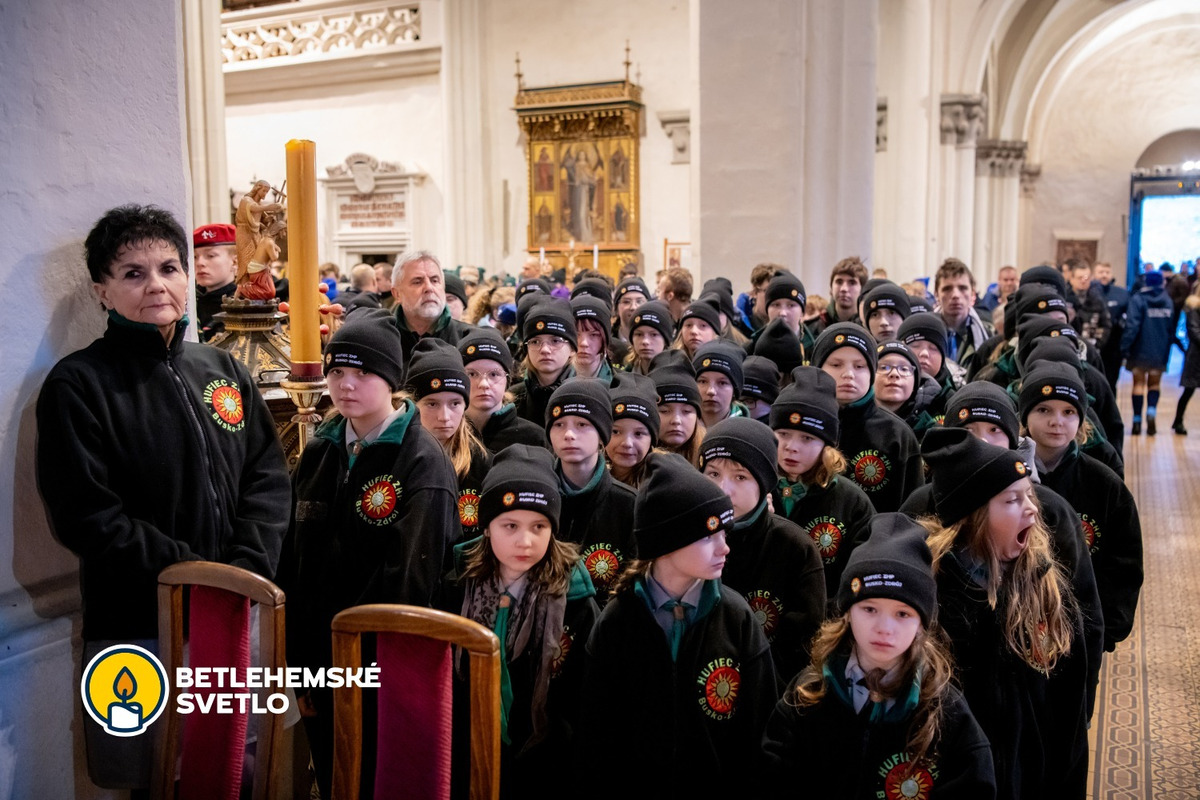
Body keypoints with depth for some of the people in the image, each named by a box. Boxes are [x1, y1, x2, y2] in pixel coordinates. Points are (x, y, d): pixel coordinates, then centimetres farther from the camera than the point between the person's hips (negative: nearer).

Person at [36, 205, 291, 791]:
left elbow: (268, 477, 5)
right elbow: (85, 517, -13)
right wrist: (195, 573, -17)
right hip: (138, 632, -4)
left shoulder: (223, 371, 8)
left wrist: (247, 569, -10)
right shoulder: (79, 384, -7)